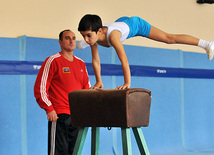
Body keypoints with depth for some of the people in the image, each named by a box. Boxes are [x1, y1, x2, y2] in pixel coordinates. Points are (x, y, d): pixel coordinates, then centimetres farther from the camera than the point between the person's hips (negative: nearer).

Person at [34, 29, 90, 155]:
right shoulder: (53, 61, -4)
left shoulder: (81, 63, 15)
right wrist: (49, 109, -14)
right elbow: (40, 88, -7)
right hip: (59, 115, -6)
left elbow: (87, 87, 21)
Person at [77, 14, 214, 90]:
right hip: (122, 21, 7)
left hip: (135, 24, -6)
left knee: (169, 39, -2)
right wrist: (99, 81, -16)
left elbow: (124, 60, -49)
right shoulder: (93, 36, -27)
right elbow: (96, 61, -16)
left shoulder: (112, 35, -47)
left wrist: (127, 83, -49)